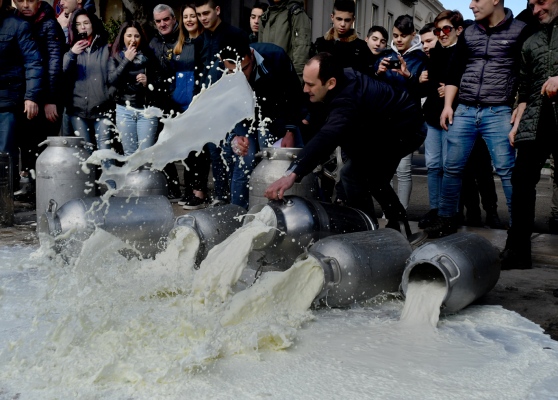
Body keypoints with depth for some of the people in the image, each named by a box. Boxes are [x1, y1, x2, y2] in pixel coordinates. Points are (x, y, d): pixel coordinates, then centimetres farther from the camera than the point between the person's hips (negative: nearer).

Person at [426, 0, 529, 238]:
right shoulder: (468, 33, 14)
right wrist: (448, 105, 8)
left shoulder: (520, 31, 2)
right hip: (464, 111, 4)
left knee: (506, 170, -6)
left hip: (499, 113, -4)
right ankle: (446, 219, 18)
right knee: (452, 167, 5)